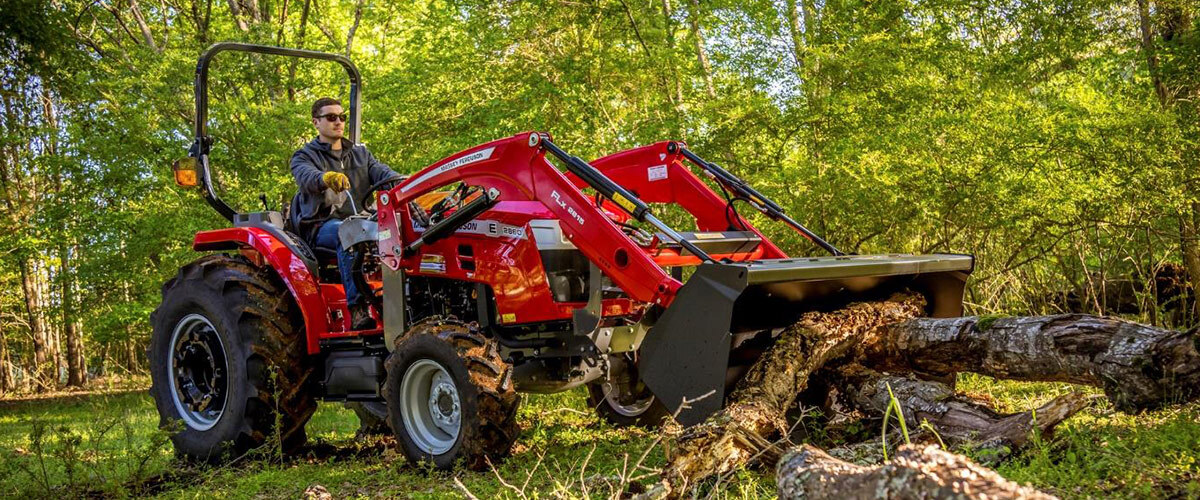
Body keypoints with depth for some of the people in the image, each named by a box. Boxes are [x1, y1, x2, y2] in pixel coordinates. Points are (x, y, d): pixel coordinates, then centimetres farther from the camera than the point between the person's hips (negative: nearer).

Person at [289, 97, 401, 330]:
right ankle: (357, 309, -47)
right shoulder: (304, 156, 11)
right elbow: (307, 177, -13)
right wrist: (327, 178, -38)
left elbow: (380, 171, 6)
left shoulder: (360, 153, 25)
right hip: (321, 225, -3)